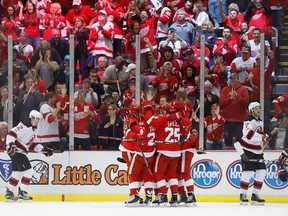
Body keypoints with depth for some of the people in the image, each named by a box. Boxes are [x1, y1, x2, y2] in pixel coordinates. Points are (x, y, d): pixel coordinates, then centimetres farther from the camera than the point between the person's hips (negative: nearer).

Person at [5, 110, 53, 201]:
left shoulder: (33, 130, 15)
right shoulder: (24, 127, -17)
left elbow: (33, 144, 20)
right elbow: (11, 133, -24)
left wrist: (44, 150, 13)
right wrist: (9, 144, -34)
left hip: (21, 152, 10)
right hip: (15, 151, -10)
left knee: (17, 172, 16)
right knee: (28, 171, -12)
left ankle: (9, 193, 23)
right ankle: (22, 193, -8)